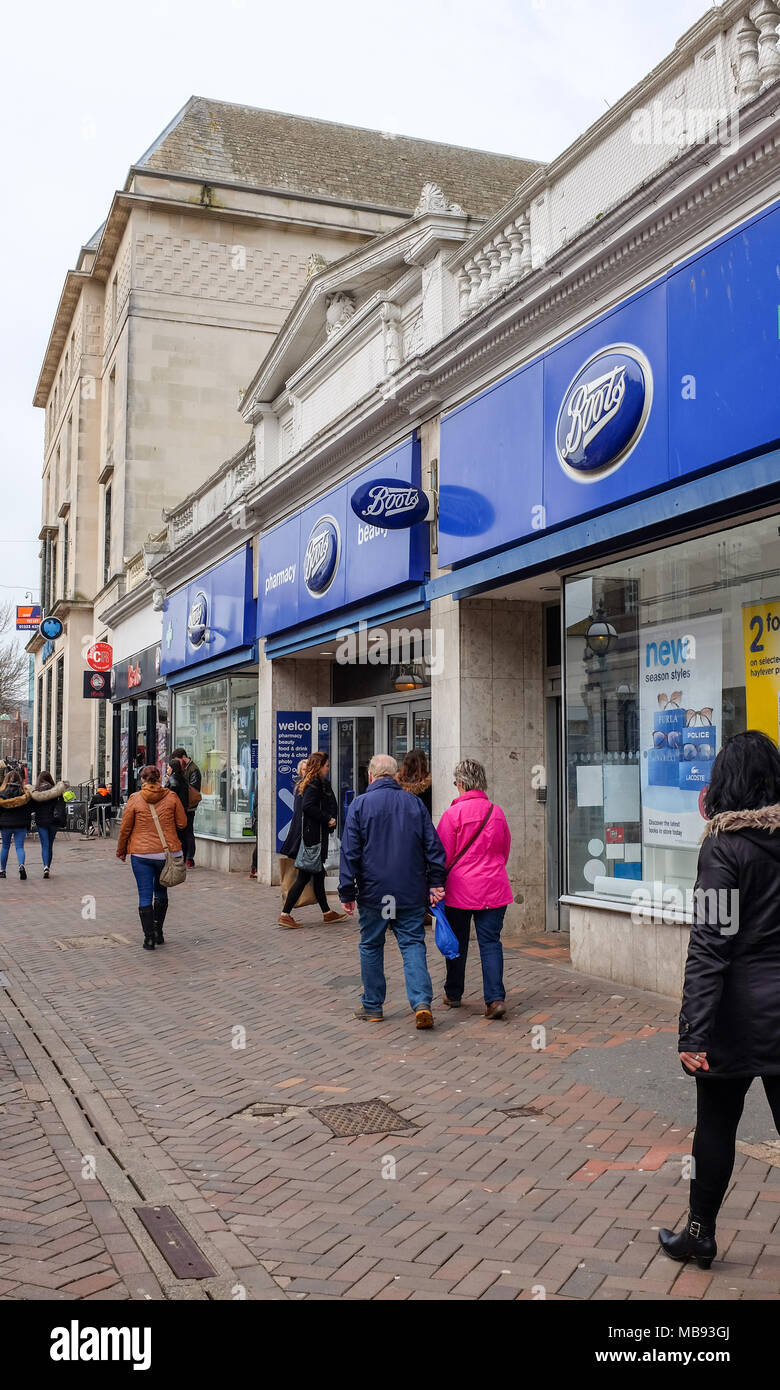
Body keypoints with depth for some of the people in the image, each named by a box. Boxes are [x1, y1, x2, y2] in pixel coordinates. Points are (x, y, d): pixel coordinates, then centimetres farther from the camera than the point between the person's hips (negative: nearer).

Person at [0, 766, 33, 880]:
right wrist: (27, 821, 15)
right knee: (19, 847, 2)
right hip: (21, 824, 0)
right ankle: (21, 865, -22)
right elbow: (30, 807, 2)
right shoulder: (26, 792, -2)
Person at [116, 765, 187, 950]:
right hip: (167, 852, 2)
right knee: (161, 891, 20)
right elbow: (182, 824, 2)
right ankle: (158, 931, 18)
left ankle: (149, 938, 2)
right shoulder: (171, 797, -2)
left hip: (141, 854, -2)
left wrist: (121, 851, 13)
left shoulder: (135, 799, -5)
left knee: (145, 896, 4)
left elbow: (125, 828, 0)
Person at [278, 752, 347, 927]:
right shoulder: (314, 784, -13)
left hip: (309, 836, 10)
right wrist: (328, 819, -16)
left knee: (318, 874, 15)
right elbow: (308, 806, -25)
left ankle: (327, 913, 23)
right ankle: (285, 914, -3)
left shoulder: (304, 783, 16)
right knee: (305, 876, -5)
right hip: (310, 836, -10)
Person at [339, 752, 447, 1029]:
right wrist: (435, 882, 7)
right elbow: (433, 846, 3)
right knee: (413, 944, 4)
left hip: (373, 891, -2)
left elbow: (350, 852, -5)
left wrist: (347, 891, 0)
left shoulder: (360, 804, -4)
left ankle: (373, 1006, 19)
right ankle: (422, 1001, -12)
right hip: (411, 892, 2)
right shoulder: (415, 803, 5)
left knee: (371, 946, 11)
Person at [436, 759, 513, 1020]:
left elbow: (442, 854, -7)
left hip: (459, 889, -3)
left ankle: (453, 994, 26)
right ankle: (495, 998, -8)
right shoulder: (497, 812, 3)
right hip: (493, 889, 3)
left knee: (457, 942, 12)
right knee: (490, 942, 3)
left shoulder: (454, 813, -11)